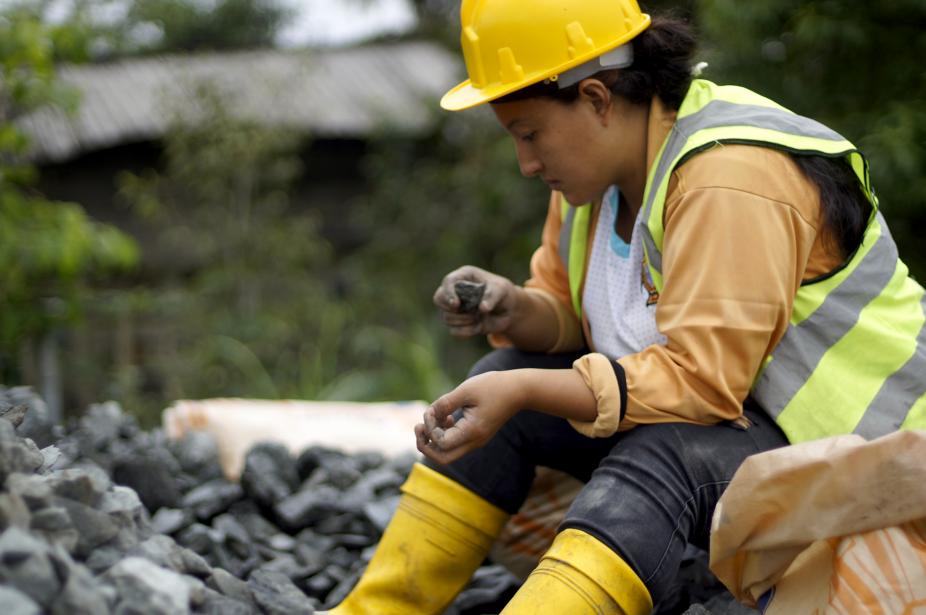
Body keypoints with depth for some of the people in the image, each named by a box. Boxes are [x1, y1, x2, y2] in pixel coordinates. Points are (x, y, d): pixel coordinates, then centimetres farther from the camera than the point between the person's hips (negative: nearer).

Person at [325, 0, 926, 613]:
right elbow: (571, 314, 10)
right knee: (506, 377, -1)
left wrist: (525, 392, -34)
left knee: (657, 453, -37)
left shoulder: (731, 180, -26)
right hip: (730, 405, 9)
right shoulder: (597, 164, 2)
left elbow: (699, 380, -31)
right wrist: (513, 310, -13)